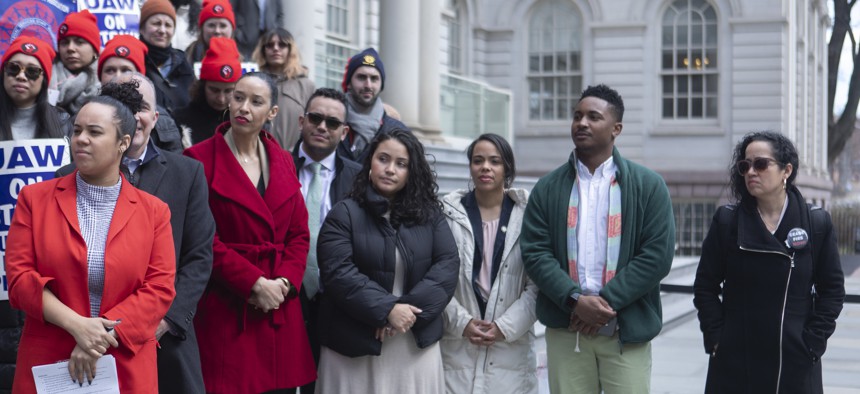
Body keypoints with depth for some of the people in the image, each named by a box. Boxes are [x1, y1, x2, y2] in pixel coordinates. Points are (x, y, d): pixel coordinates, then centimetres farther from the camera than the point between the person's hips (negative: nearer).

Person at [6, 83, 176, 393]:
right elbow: (19, 276, -4)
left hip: (125, 368, 0)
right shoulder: (35, 199, 3)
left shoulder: (153, 211, 3)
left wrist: (103, 334, -16)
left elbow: (160, 288, -4)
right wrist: (76, 325, -16)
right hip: (47, 364, 0)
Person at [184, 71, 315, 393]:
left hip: (279, 309, 5)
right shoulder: (201, 160, -4)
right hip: (225, 311, -5)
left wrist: (284, 282, -6)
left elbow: (299, 234, 11)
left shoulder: (283, 162, 13)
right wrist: (254, 284, -14)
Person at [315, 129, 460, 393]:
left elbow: (448, 264, -1)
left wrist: (409, 308, -14)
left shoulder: (430, 215, 8)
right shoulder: (344, 214, -2)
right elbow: (338, 273, -11)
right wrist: (387, 310, -19)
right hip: (355, 349, -3)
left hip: (417, 346, 3)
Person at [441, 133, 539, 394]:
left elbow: (537, 284, 0)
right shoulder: (449, 212, 4)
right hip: (458, 346, 0)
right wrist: (462, 322, -9)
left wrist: (505, 327, -9)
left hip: (511, 346, 0)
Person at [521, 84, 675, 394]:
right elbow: (535, 252, 0)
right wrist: (575, 300, -15)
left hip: (627, 330, -1)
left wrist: (607, 301, -13)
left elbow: (657, 255, -5)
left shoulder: (648, 185, 3)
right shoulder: (548, 188, 8)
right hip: (565, 330, 2)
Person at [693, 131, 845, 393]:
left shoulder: (817, 223, 0)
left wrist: (812, 343, -4)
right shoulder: (727, 221, 1)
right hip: (734, 363, 0)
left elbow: (832, 289, 3)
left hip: (796, 363, 0)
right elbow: (705, 287, 2)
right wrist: (715, 339, -5)